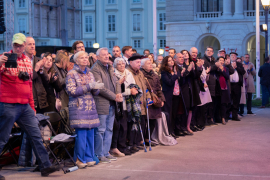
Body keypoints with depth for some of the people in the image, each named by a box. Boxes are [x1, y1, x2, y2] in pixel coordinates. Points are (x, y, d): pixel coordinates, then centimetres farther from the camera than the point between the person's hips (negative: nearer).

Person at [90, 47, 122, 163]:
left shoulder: (110, 68, 18)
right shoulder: (95, 69, -9)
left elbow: (116, 83, 17)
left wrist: (119, 94, -3)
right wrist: (114, 97, -14)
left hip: (111, 104, 8)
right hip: (101, 103, -8)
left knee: (109, 129, 11)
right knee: (100, 130, -4)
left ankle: (106, 153, 19)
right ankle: (99, 155, 4)